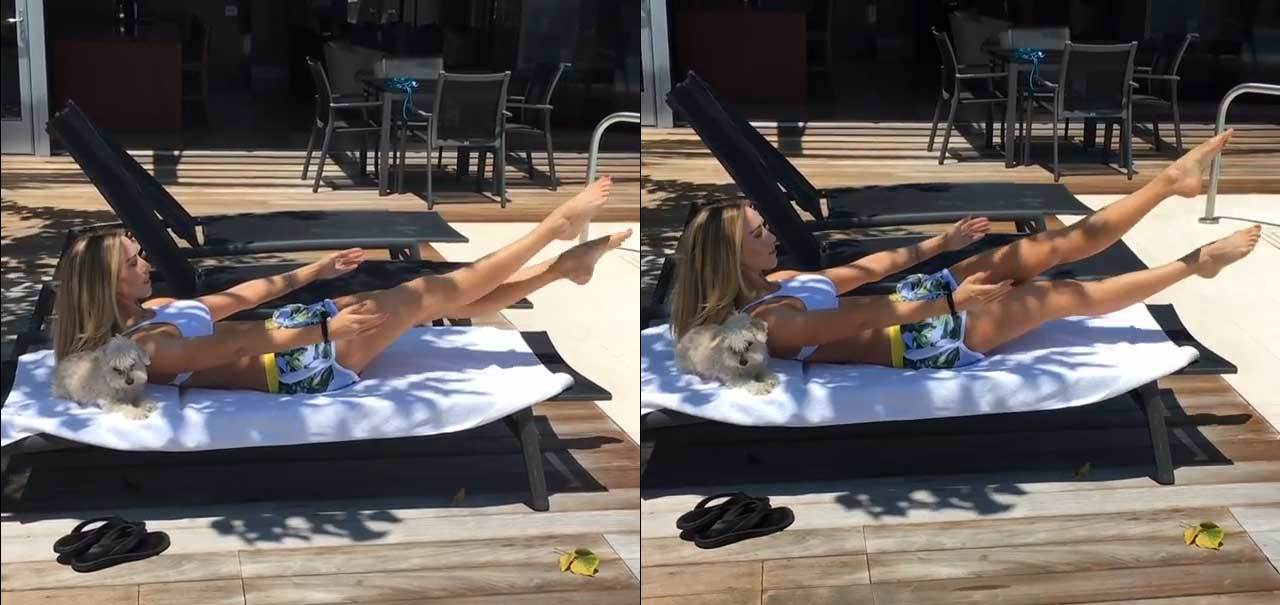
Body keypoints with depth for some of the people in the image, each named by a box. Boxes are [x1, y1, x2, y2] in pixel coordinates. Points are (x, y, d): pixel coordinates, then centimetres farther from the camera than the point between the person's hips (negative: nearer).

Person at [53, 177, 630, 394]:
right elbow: (235, 347, -26)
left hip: (288, 340, 9)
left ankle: (563, 266, 12)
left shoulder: (153, 310, 10)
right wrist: (328, 329, -29)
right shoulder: (143, 348, -19)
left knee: (446, 299, 5)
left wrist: (313, 271, 21)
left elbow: (238, 297, 19)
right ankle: (555, 226, -1)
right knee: (429, 292, -9)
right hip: (298, 367, -9)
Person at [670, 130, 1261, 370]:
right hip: (923, 342, -9)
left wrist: (940, 242, 15)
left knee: (1057, 245, 3)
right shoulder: (768, 322, -23)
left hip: (910, 305, 9)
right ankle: (1195, 262, 5)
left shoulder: (774, 285, 5)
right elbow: (864, 319, -25)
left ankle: (1171, 178, 11)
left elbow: (864, 270, 13)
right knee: (1066, 296, -8)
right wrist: (950, 303, -24)